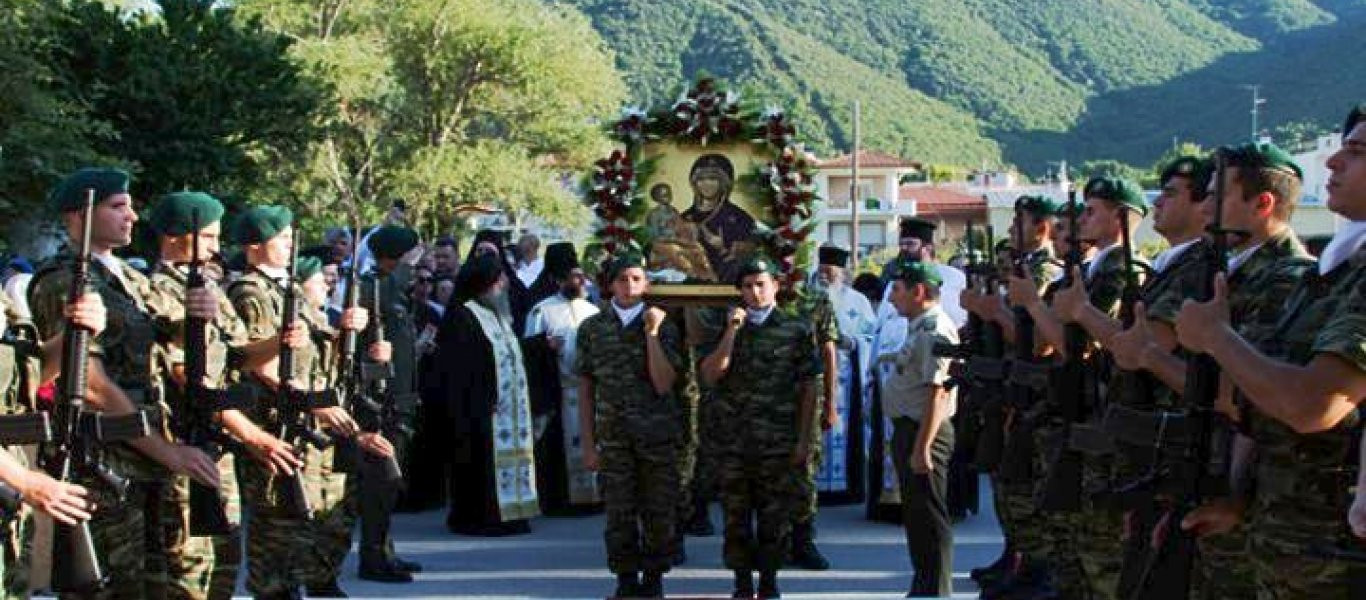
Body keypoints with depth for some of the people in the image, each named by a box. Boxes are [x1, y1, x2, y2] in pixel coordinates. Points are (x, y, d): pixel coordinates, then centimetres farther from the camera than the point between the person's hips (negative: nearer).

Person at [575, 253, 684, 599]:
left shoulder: (664, 326, 2)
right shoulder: (592, 329, 5)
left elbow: (663, 385, -8)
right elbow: (585, 389, 6)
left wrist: (651, 334, -13)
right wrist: (588, 444, 1)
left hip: (658, 437, 0)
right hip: (613, 439, 1)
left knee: (658, 514, 4)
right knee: (620, 515, 2)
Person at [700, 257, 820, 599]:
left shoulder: (797, 329, 1)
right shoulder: (729, 327, 9)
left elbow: (808, 388, 0)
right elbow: (710, 376, -3)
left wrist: (804, 440, -4)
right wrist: (731, 332, -11)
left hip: (779, 441, -2)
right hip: (734, 440, 2)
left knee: (774, 515, 4)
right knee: (736, 513, 5)